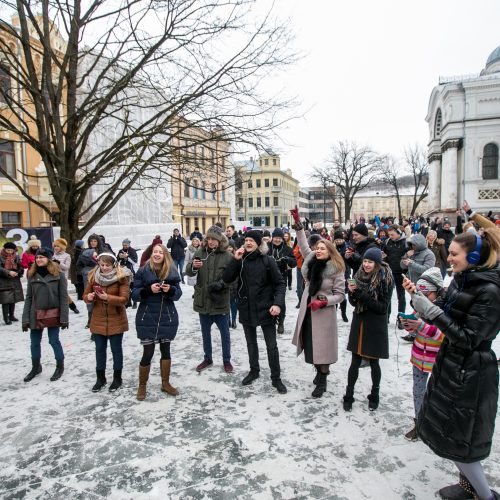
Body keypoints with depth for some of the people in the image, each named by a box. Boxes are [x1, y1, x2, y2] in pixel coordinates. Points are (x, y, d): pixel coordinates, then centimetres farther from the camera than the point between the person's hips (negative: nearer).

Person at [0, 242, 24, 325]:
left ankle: (11, 315, 26)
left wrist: (18, 272, -11)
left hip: (15, 281, 4)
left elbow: (20, 267, 9)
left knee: (13, 299, 12)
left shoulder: (16, 256, 6)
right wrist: (9, 272, -27)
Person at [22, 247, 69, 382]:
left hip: (53, 314, -4)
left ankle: (60, 367, 22)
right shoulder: (32, 275, 3)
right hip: (36, 315, 4)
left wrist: (64, 318, -12)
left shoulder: (58, 274, -8)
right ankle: (36, 367, 34)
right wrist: (25, 319, 0)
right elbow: (28, 298, 4)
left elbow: (63, 297, -9)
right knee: (35, 343, 13)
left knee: (54, 341, 4)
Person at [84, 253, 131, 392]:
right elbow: (85, 295, 6)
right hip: (98, 320, 4)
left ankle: (117, 378, 24)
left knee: (116, 349, 8)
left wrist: (107, 297, -30)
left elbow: (124, 299, -17)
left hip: (116, 320, -3)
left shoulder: (121, 277, -12)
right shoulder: (93, 276, 0)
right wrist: (89, 297, -17)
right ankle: (100, 378, 30)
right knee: (100, 349, 14)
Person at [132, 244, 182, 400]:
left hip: (167, 317, 2)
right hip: (147, 318, -2)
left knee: (165, 350, 13)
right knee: (148, 353, 1)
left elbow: (178, 293, 2)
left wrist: (170, 289, -19)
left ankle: (165, 383, 30)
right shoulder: (143, 271, -6)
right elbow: (134, 294, -6)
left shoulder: (172, 272, -1)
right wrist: (148, 289, -23)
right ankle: (142, 386, 23)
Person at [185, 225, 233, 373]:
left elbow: (232, 277, -10)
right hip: (203, 300, 3)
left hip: (220, 301, -3)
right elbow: (189, 272, -4)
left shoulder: (227, 256, -10)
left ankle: (226, 360, 30)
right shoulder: (200, 253, -1)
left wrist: (220, 284, -24)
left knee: (224, 332, 11)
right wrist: (193, 266, -25)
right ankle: (207, 358, 37)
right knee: (205, 332, 18)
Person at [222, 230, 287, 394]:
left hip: (265, 309, -3)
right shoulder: (240, 260, 1)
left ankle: (276, 378, 20)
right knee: (251, 343, 19)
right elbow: (227, 279, -8)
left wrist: (278, 303, -19)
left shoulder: (267, 261, -8)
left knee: (271, 345, 5)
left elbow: (280, 283, -7)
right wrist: (235, 260, -17)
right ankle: (254, 371, 38)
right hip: (246, 309, 3)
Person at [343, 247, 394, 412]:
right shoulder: (359, 276, 2)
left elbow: (383, 307, -14)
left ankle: (374, 395, 32)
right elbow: (354, 302, 7)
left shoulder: (385, 279, -11)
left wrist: (363, 295, -23)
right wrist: (352, 292, -14)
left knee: (374, 362, 11)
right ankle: (349, 396, 21)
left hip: (375, 327, -3)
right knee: (355, 362, 8)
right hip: (358, 323, 3)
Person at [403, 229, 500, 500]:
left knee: (457, 439, 6)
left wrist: (431, 311, -28)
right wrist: (417, 296, -6)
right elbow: (443, 312, 8)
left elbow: (469, 338, -24)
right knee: (444, 428, 21)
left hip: (469, 373, -8)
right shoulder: (461, 279, 2)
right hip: (449, 362, 8)